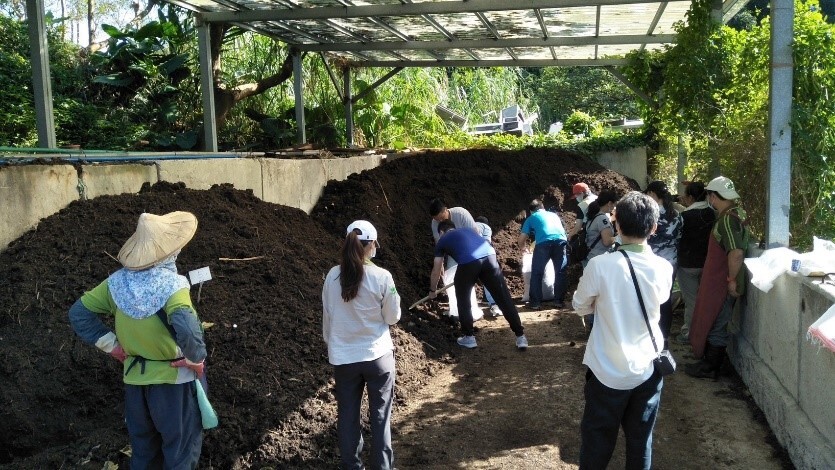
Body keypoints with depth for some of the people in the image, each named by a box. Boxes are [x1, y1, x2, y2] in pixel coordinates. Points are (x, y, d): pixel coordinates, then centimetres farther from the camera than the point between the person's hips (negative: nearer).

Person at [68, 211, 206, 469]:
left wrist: (111, 345, 3)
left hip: (135, 379, 5)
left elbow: (79, 313, 2)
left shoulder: (118, 282, -7)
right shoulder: (172, 287, -27)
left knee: (143, 445, 26)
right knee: (181, 449, 16)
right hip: (175, 380, -5)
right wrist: (197, 358, -24)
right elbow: (188, 330, -43)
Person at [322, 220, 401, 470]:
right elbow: (393, 317, -4)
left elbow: (327, 317, 4)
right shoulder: (382, 277, -15)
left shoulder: (332, 276, -7)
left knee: (347, 415, 15)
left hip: (343, 358, 2)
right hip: (378, 355, -2)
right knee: (380, 415, 12)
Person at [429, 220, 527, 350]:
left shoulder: (442, 241, 28)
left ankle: (469, 337, 24)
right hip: (489, 256, 3)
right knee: (504, 300, 9)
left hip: (468, 263, -3)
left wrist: (432, 290, 51)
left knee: (463, 300, 21)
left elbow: (436, 271, 33)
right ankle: (521, 336, 11)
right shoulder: (467, 230, 38)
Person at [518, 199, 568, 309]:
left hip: (544, 243, -3)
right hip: (560, 240, 3)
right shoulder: (553, 214, 35)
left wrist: (524, 248, 41)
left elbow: (521, 240, 20)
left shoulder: (531, 218, 25)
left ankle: (535, 302, 9)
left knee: (536, 273, 8)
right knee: (560, 272, 15)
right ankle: (559, 301, 17)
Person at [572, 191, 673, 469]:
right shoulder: (663, 268, -7)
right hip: (648, 370, 3)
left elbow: (580, 307, -1)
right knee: (641, 441, 16)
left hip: (608, 371, -3)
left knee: (597, 441, 12)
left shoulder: (600, 265, -17)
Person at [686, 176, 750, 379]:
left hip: (721, 284, -9)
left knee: (714, 325, 3)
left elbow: (736, 252, -33)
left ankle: (710, 368, 15)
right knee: (711, 322, 19)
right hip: (717, 281, 9)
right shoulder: (734, 212, 9)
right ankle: (709, 361, 31)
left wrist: (732, 280, -23)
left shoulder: (728, 218, -23)